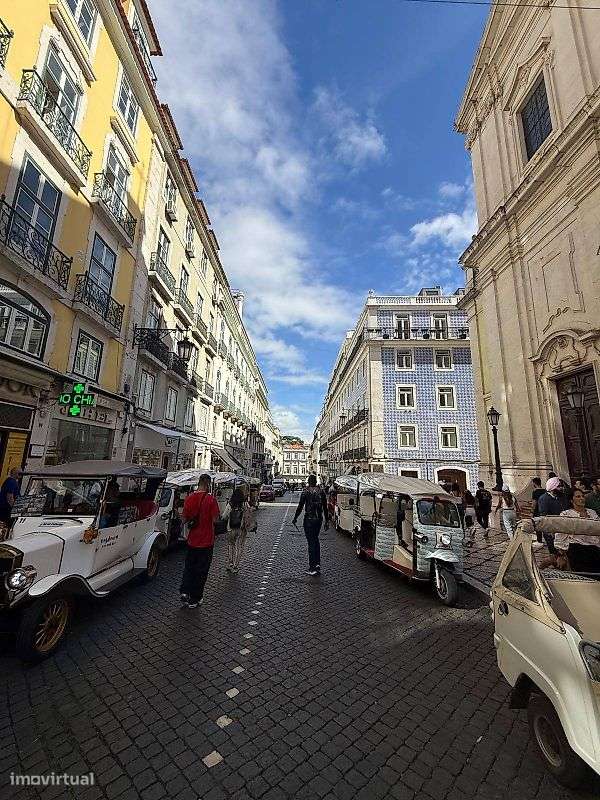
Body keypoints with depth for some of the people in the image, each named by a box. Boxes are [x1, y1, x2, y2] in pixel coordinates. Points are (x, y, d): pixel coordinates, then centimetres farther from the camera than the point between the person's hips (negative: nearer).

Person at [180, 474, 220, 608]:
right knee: (201, 571, 11)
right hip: (206, 540, -4)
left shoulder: (189, 498, -3)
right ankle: (194, 599, 21)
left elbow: (185, 518, 5)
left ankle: (184, 591, 15)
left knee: (189, 567, 24)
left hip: (192, 540, 4)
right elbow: (215, 519, -16)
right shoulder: (210, 499, -18)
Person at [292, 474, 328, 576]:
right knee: (315, 540, 21)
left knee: (311, 542, 1)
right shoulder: (321, 491, 4)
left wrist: (295, 518, 2)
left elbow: (300, 506, -10)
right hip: (319, 519, 5)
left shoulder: (306, 491, -10)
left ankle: (313, 568, 4)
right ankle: (317, 564, 22)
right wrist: (327, 521, 14)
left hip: (309, 519, -5)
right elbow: (325, 507, 7)